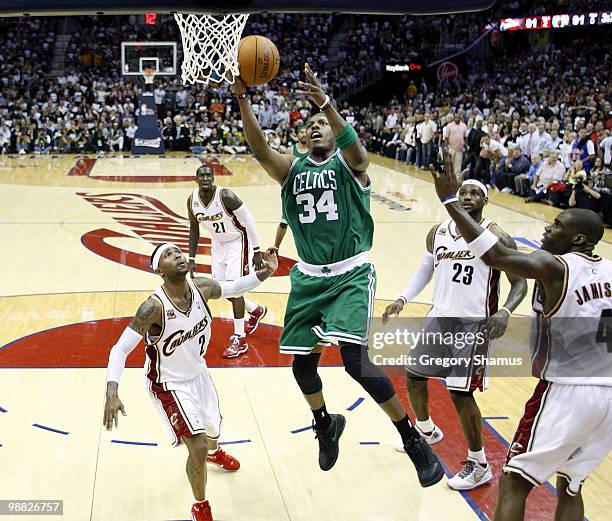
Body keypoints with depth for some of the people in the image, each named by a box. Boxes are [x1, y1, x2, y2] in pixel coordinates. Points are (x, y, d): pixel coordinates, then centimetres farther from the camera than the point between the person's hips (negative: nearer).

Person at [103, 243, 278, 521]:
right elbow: (120, 349, -29)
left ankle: (214, 452, 67)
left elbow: (231, 288, 5)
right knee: (198, 448, -13)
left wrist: (263, 273, -11)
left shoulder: (201, 287, -17)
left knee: (213, 428, 28)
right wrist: (112, 393, -40)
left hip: (199, 373, 6)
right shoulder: (154, 307, -33)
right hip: (170, 385, -6)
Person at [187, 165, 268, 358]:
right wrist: (192, 259, 1)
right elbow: (194, 230, 4)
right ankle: (256, 310, 37)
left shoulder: (226, 196, -28)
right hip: (218, 243, 7)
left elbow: (249, 221, -20)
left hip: (238, 241, -6)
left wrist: (257, 251, -19)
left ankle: (239, 340, -7)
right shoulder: (192, 200, -11)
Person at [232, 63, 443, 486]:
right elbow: (260, 149, -11)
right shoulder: (292, 169, 7)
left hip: (351, 275, -5)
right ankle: (325, 425, 41)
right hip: (309, 277, 5)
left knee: (356, 360, -17)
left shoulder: (349, 165, -2)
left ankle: (414, 441, -1)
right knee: (303, 362, 10)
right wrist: (244, 99, -25)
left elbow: (355, 148, -27)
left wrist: (325, 102, -42)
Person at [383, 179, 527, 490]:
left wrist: (505, 312, -29)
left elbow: (519, 282, -10)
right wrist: (402, 300, 4)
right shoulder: (438, 233, 5)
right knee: (414, 376, 15)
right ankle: (427, 432, 45)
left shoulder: (496, 238, -11)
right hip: (440, 316, 6)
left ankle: (479, 466, 9)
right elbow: (424, 272, 17)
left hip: (474, 324, -6)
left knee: (460, 392, -10)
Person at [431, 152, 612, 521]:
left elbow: (495, 254, -23)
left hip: (564, 393, -7)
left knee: (514, 483, 4)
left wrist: (450, 200, -19)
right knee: (570, 487, 21)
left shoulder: (554, 267, -13)